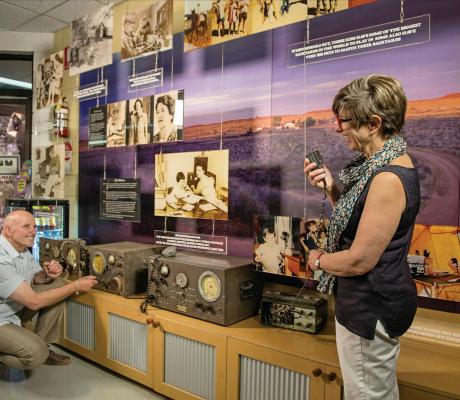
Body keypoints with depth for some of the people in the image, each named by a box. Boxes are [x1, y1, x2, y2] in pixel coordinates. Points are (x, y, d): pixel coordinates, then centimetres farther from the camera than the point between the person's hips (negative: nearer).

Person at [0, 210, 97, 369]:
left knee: (57, 284, -3)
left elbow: (36, 278, 8)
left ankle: (42, 346, 6)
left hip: (16, 309, 10)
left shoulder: (22, 248, -1)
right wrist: (76, 286, -22)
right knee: (35, 353, -28)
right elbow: (34, 301, -29)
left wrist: (48, 275, -17)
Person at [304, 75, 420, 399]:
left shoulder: (389, 178, -27)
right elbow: (352, 221, 11)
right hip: (375, 299, 9)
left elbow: (360, 260, -25)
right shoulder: (380, 163, 3)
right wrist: (331, 187, -4)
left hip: (371, 307, -9)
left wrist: (319, 260, -7)